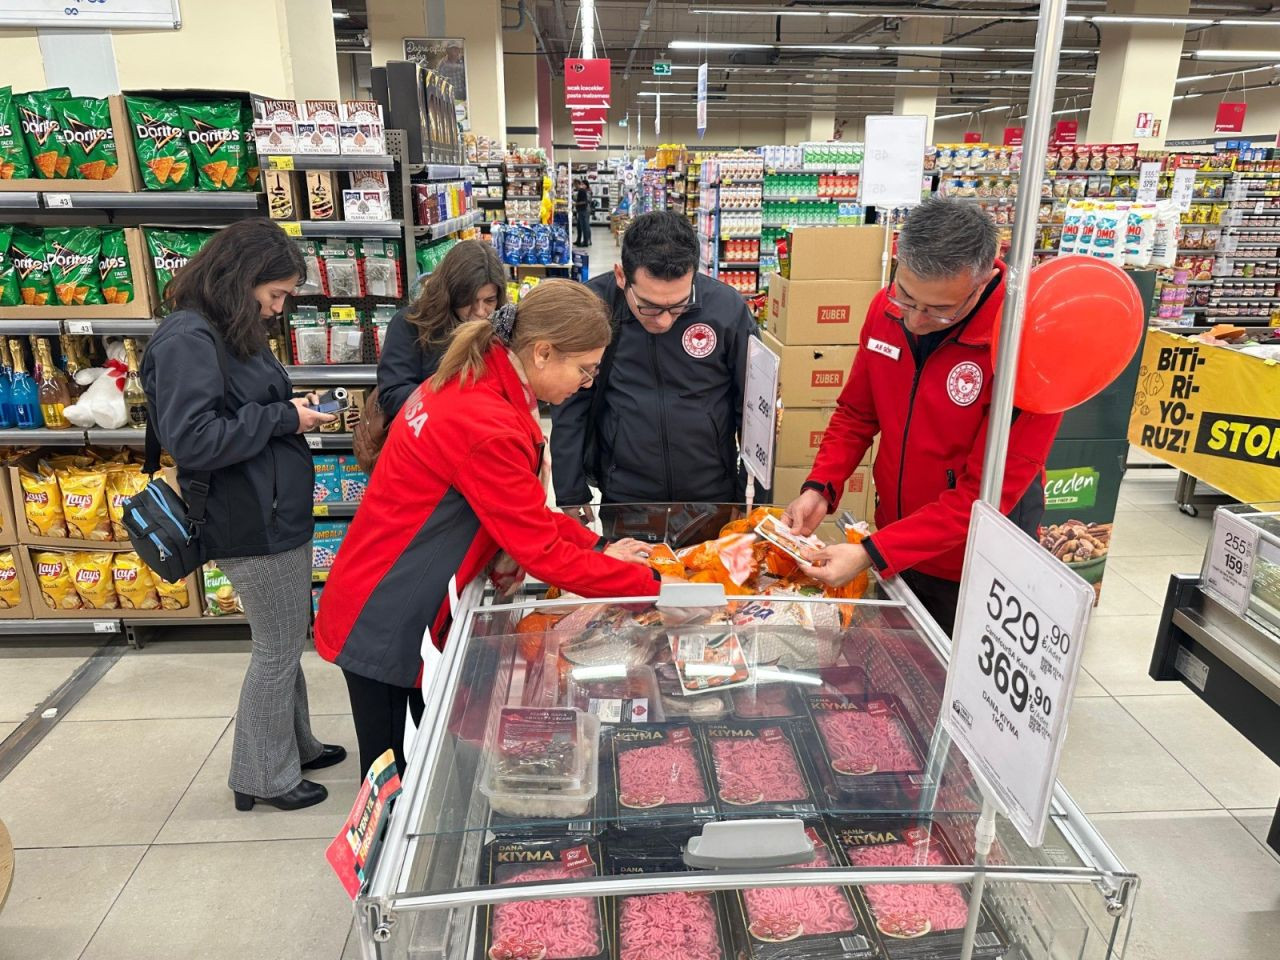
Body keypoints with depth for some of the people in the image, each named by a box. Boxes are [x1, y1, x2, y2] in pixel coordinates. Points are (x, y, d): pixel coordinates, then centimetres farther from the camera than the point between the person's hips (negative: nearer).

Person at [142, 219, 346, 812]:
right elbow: (192, 439, -25)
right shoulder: (186, 339, -18)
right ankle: (263, 777, 22)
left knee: (289, 640, 20)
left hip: (279, 513, 10)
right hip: (252, 524, -10)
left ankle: (295, 745, 38)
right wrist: (283, 419, -18)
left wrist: (295, 412, 3)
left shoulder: (230, 332, 12)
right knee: (278, 648, 4)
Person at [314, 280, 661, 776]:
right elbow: (544, 554, -23)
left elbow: (526, 513, 8)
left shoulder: (470, 383, 1)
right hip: (386, 621, -9)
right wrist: (652, 584, -15)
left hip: (419, 610, 9)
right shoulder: (487, 427, -29)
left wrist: (597, 546, 0)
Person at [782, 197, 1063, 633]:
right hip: (894, 546, 5)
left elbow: (984, 494, -24)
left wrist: (871, 554, -27)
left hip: (971, 575, -5)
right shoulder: (887, 308, -9)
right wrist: (819, 488, -11)